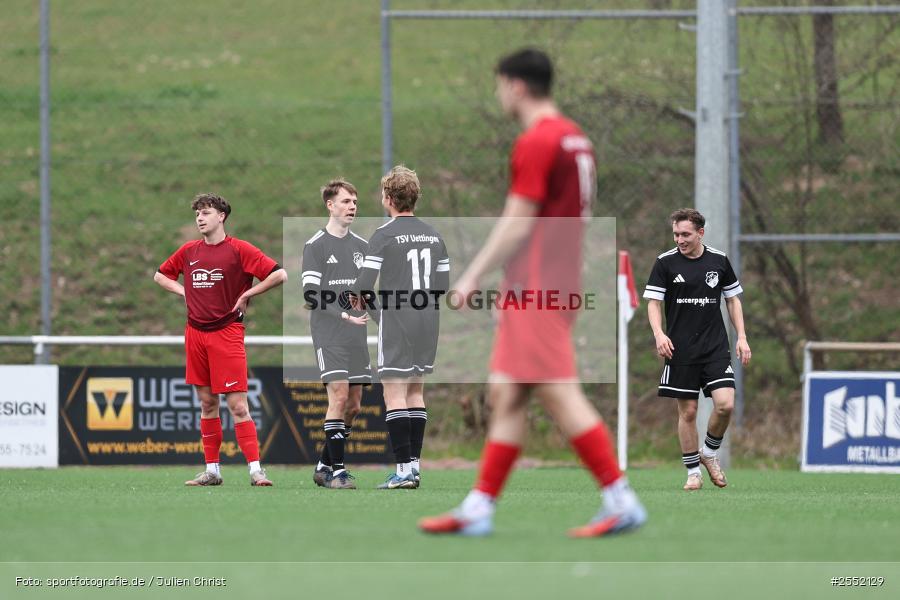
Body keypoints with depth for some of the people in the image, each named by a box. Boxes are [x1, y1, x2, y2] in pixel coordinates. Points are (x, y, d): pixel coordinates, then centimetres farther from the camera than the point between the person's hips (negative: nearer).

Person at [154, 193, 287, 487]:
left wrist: (246, 295, -8)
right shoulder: (189, 251, 11)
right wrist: (183, 291, 9)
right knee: (207, 403, 9)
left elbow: (279, 275, -11)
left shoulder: (239, 250, -5)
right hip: (195, 333, 5)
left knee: (237, 404, -11)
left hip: (227, 332, -5)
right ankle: (212, 470, 14)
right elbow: (161, 275, 26)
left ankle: (255, 470, -13)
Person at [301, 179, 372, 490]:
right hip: (329, 335, -6)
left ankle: (324, 466, 17)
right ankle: (337, 470, -11)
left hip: (356, 336, 6)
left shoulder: (362, 246, 15)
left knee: (353, 405, 5)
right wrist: (345, 315, -21)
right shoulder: (315, 246, -3)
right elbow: (311, 295, -11)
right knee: (339, 397, -15)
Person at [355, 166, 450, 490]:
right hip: (428, 320, 6)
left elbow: (364, 284, -14)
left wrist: (372, 302, 5)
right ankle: (415, 464, 12)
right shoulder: (433, 235, 10)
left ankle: (404, 467, -11)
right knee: (416, 392, 13)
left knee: (394, 394, -5)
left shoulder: (384, 235, -10)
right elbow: (444, 283, 13)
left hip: (396, 321, -6)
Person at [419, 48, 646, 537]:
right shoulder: (575, 139, 15)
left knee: (560, 395, -10)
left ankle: (621, 502, -10)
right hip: (560, 284, 10)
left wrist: (474, 275, -11)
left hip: (535, 290, -10)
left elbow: (517, 222, -16)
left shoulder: (535, 143, -13)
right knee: (505, 395, 10)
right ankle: (478, 507, 10)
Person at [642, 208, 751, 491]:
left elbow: (733, 299, 13)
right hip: (680, 350, -1)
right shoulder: (666, 262, -2)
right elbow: (653, 302, -1)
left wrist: (741, 337, 4)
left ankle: (709, 453, 12)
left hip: (716, 348, 1)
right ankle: (693, 471, 12)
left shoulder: (719, 260, 4)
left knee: (725, 404, -14)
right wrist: (659, 333, -19)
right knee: (687, 411, -1)